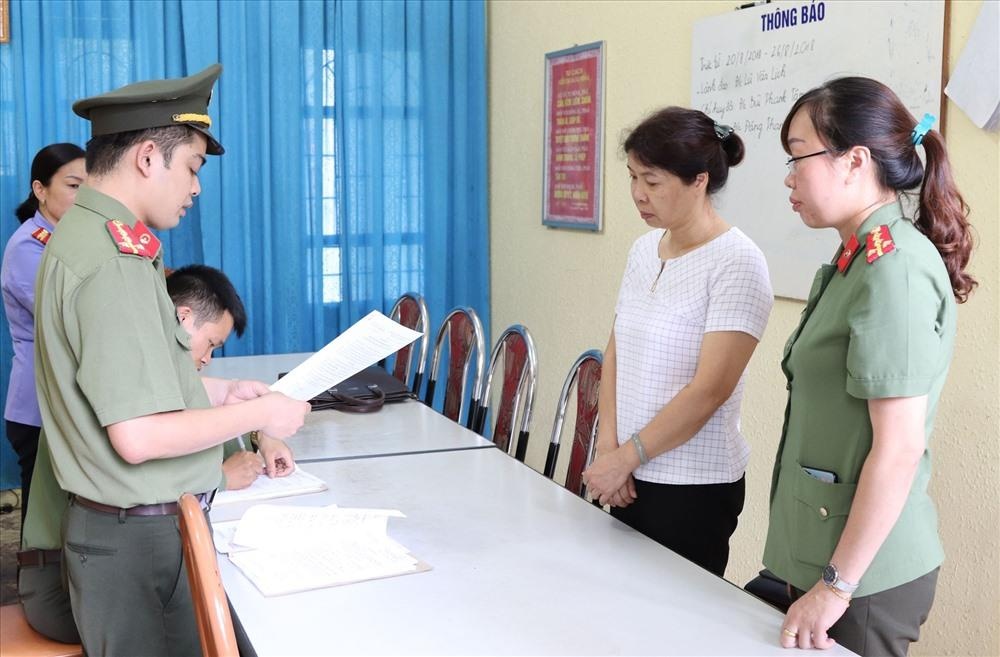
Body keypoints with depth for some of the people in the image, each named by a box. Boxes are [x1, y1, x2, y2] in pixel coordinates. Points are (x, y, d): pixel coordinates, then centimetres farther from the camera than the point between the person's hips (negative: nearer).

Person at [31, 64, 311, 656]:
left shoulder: (89, 235, 8)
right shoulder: (111, 262, -23)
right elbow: (139, 437, -26)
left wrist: (218, 391, 9)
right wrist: (259, 413, -14)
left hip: (144, 524, 9)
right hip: (140, 537, -9)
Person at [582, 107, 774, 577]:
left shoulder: (737, 264, -15)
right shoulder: (644, 248, 6)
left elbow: (708, 391, -18)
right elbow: (616, 352, 8)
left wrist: (627, 456, -14)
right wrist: (608, 446, -3)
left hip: (694, 488, -6)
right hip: (628, 479, 6)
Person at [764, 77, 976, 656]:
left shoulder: (895, 268, -18)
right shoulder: (854, 262, 9)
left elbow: (899, 448, -21)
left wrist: (838, 585, -17)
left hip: (867, 570, -8)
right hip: (823, 555, 8)